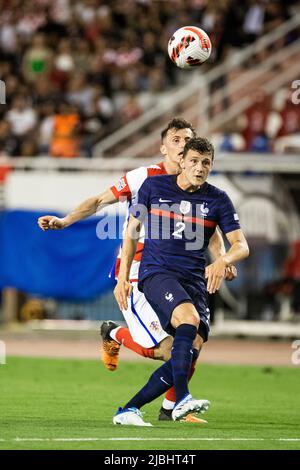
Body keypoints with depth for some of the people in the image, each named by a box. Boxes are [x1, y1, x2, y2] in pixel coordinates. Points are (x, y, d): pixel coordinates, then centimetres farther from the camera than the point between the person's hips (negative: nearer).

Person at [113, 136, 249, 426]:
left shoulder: (218, 200, 5)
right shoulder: (153, 186, 3)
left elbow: (241, 246, -1)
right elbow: (132, 232, 11)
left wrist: (223, 261, -24)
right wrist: (123, 278, 5)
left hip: (194, 280, 4)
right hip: (156, 271, -4)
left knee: (193, 348, -11)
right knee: (189, 317, -32)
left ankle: (129, 410, -2)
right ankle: (181, 400, -40)